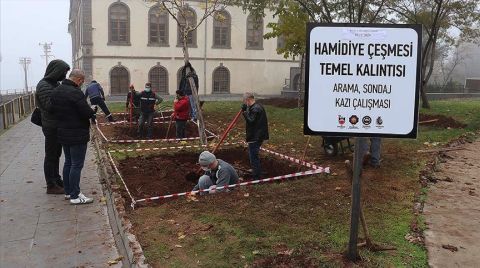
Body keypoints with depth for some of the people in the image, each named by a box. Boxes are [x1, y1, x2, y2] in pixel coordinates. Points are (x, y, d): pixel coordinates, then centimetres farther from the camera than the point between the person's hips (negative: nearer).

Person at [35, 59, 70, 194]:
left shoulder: (55, 84, 11)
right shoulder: (44, 86, -16)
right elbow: (49, 106, -24)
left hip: (58, 126, 9)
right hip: (51, 126, -9)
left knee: (56, 154, 18)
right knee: (51, 155, 0)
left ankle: (57, 180, 30)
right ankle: (51, 186, 9)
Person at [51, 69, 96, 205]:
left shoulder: (56, 91, 8)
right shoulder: (75, 92, -22)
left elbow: (54, 110, 13)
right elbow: (87, 112, -23)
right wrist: (93, 111, -3)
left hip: (63, 133, 9)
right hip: (77, 135, -9)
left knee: (68, 162, 18)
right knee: (77, 165, -2)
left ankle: (68, 191, 27)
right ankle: (75, 196, 3)